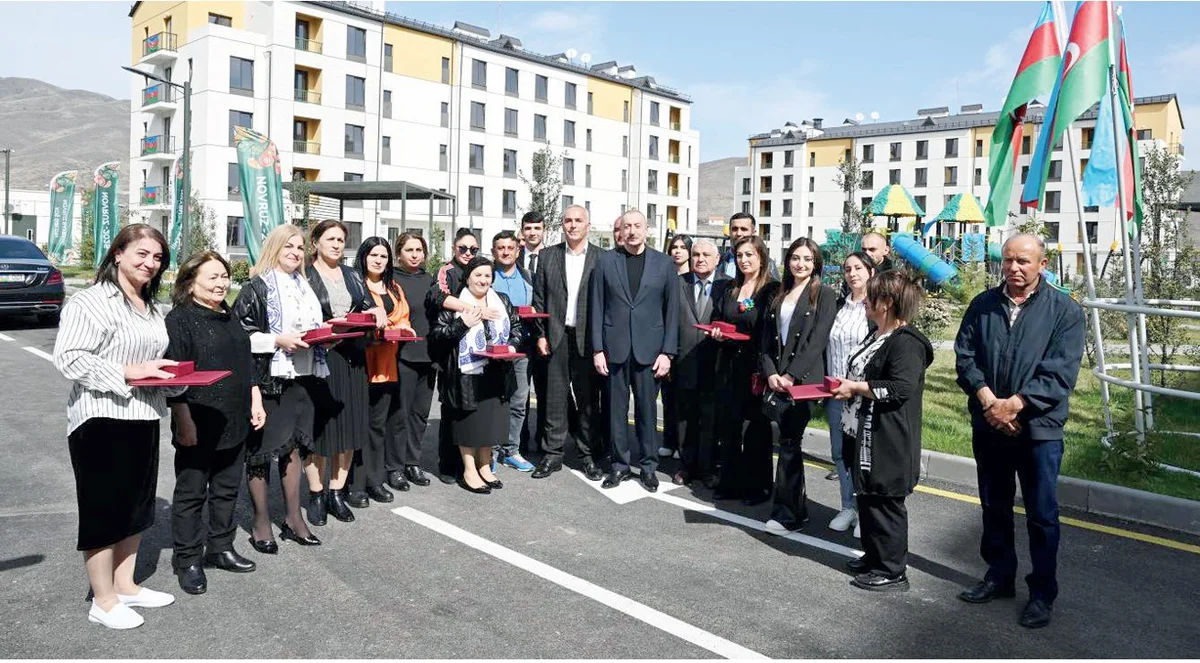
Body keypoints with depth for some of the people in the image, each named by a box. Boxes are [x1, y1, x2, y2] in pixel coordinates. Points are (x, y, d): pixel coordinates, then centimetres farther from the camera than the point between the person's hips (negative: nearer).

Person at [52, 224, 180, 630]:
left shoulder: (152, 309, 15)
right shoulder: (91, 302, -12)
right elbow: (68, 359, -19)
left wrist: (169, 376, 5)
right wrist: (128, 372, -22)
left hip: (143, 419, 8)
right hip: (101, 421, -8)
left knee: (135, 506, 16)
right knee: (103, 509, 2)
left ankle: (125, 586, 31)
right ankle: (103, 602, 15)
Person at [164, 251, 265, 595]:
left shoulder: (230, 318, 14)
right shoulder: (180, 320, -10)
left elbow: (247, 364, 21)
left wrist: (255, 401, 15)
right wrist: (184, 421, -18)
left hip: (234, 423, 8)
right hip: (198, 427, -7)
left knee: (227, 489, 15)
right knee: (191, 492, 4)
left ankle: (221, 549, 28)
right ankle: (188, 560, 16)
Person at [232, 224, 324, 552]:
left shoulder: (304, 287, 16)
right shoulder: (256, 288, -5)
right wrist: (278, 340, -19)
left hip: (301, 377, 6)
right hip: (267, 378, -6)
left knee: (293, 445, 12)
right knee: (261, 449, 1)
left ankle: (293, 518, 21)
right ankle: (261, 523, 13)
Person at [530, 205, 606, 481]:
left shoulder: (602, 258, 2)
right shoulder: (547, 256, 8)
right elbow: (539, 298, 6)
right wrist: (540, 334, 0)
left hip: (588, 338, -1)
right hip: (555, 337, 1)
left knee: (588, 399, 7)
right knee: (554, 397, 6)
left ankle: (590, 456, 17)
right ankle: (552, 455, 16)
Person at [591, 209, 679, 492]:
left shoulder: (664, 263, 3)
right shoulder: (606, 261, 3)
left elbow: (672, 310, 3)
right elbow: (597, 307, 3)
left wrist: (667, 352, -3)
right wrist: (597, 349, -3)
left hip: (649, 349, 0)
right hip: (614, 348, 1)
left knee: (647, 409, 6)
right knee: (616, 409, 7)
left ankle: (648, 465, 20)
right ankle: (620, 464, 20)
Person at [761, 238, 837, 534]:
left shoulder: (824, 295, -1)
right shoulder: (779, 295, 15)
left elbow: (817, 340, -10)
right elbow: (766, 338, 11)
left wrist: (791, 375, -16)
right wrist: (771, 373, -4)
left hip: (804, 379, -5)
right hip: (777, 379, 5)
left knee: (789, 442, -7)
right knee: (789, 441, 9)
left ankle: (786, 513, 1)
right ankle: (798, 506, 20)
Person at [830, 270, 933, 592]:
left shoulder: (906, 342, -17)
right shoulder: (876, 336, 15)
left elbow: (902, 387, -26)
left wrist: (855, 387, -18)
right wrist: (846, 387, 10)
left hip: (889, 442, -10)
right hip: (865, 435, 10)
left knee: (885, 502, 0)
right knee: (867, 498, 18)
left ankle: (892, 572, 12)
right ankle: (874, 556, 33)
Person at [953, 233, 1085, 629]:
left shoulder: (1065, 311, -5)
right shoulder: (982, 306, 4)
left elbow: (1060, 373, -13)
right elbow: (964, 357, -1)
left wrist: (1013, 404, -20)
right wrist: (988, 400, -14)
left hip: (1038, 429, -3)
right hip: (988, 427, 4)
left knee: (1042, 516, 6)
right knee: (994, 508, 16)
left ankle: (1043, 593, 21)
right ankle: (999, 577, 33)